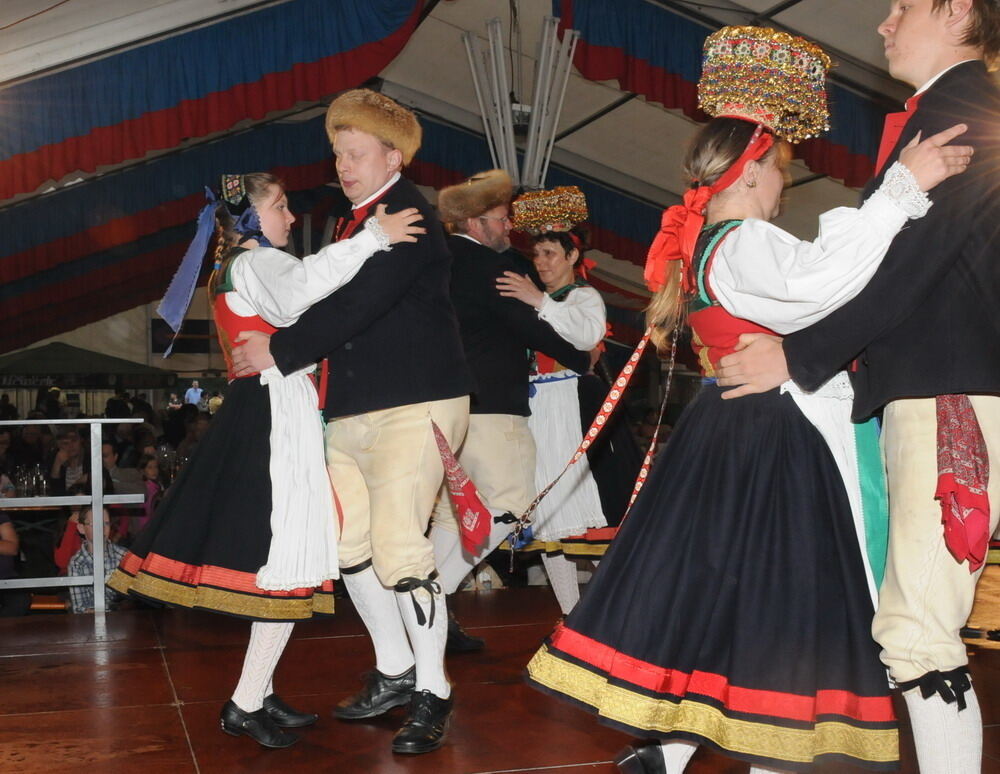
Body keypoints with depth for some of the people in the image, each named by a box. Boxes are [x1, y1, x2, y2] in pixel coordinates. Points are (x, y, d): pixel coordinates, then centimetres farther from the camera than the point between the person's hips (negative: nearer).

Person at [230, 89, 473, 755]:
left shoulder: (410, 218, -11)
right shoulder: (354, 222, 17)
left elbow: (357, 306, -20)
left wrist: (280, 351, -15)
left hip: (415, 404, -9)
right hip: (352, 409, 9)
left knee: (398, 547, -12)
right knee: (349, 543, 12)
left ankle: (432, 693, 3)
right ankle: (394, 672, 28)